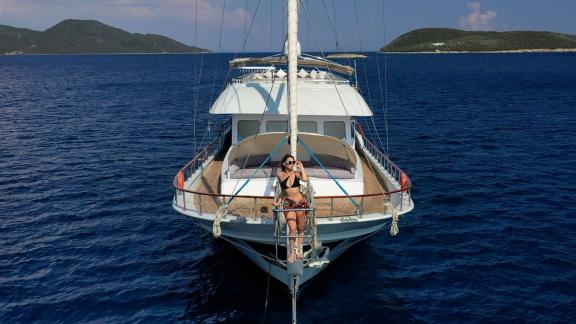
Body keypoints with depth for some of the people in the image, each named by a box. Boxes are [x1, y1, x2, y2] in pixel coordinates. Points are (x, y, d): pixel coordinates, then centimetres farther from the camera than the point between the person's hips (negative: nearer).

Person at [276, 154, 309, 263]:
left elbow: (305, 179, -21)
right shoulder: (280, 174, -2)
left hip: (300, 202, 1)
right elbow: (288, 184, -10)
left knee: (300, 228, 9)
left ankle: (299, 250, 25)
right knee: (292, 229, -9)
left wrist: (301, 166, -13)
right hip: (288, 204, -1)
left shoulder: (296, 173, -2)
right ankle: (292, 253, 4)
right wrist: (292, 172, -4)